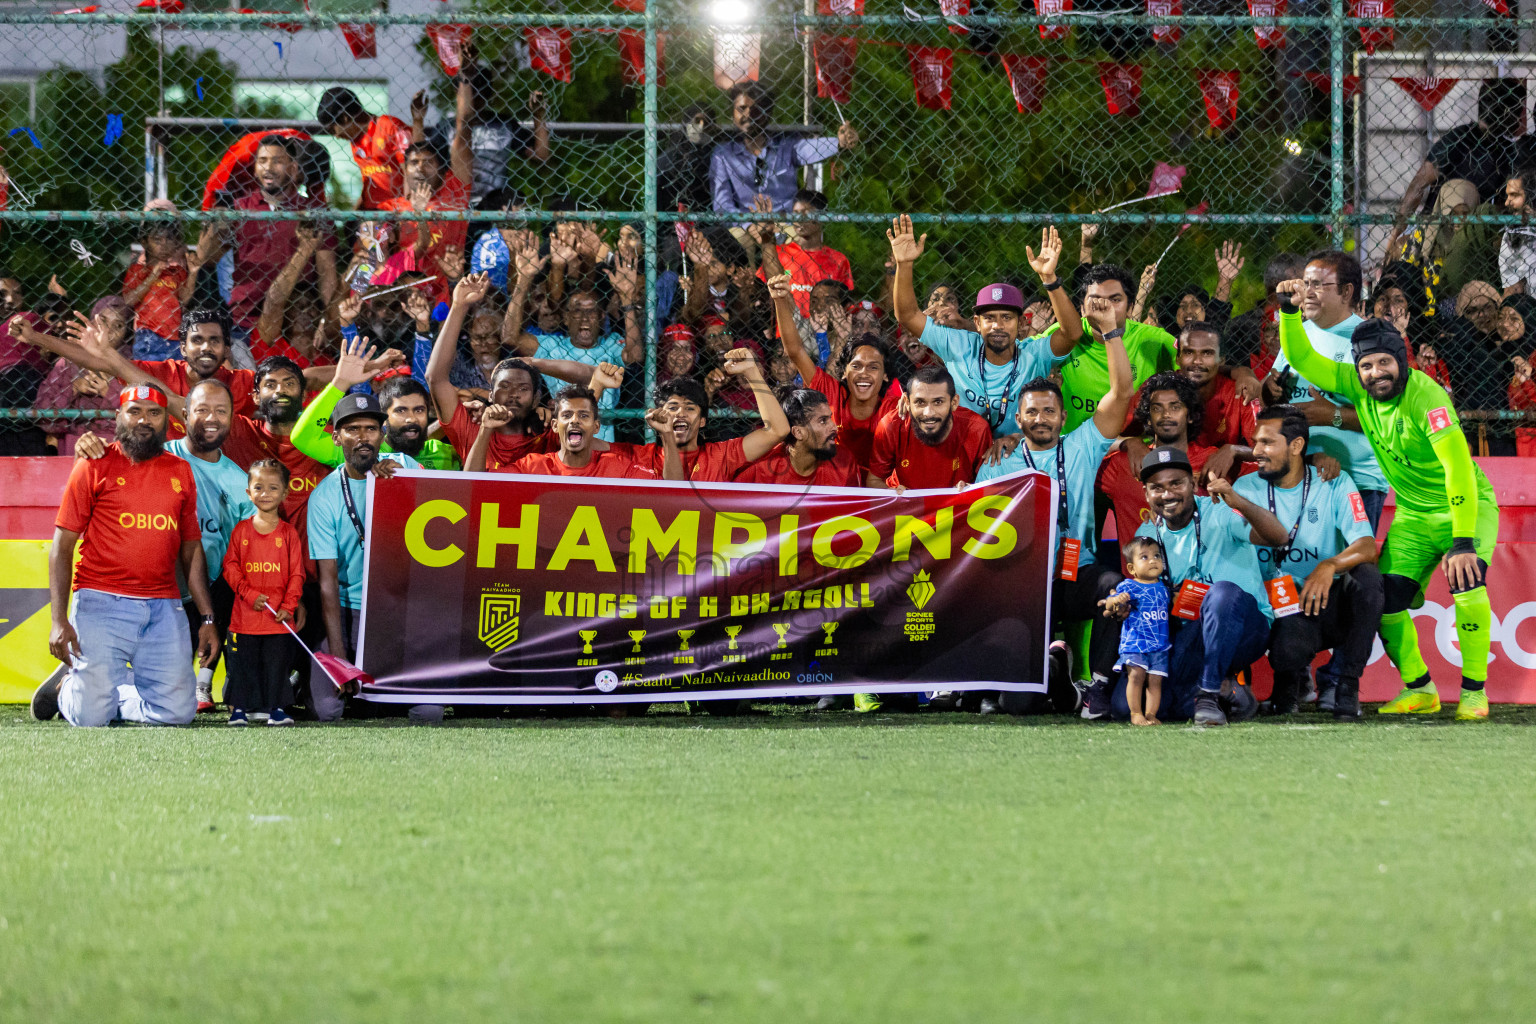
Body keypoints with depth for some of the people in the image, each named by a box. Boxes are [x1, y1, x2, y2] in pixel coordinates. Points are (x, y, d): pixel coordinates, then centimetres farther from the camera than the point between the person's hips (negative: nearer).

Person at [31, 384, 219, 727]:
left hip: (164, 608, 4)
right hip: (101, 604, -4)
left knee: (177, 711, -6)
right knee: (92, 717, -10)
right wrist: (59, 620, -10)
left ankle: (115, 692, 23)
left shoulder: (181, 472, 14)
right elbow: (62, 547, 0)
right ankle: (65, 689, 26)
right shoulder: (94, 466, 2)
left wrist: (207, 618, 10)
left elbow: (191, 550, 18)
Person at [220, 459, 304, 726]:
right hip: (245, 613, 0)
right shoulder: (241, 530, 4)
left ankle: (276, 708, 11)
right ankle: (238, 708, 11)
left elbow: (296, 574, 2)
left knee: (277, 662, 2)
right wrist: (250, 594, -11)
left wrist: (289, 606, -8)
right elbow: (230, 567, 1)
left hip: (278, 617, 0)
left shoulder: (288, 533, 3)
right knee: (241, 662, 3)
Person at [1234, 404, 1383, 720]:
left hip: (1329, 605, 1)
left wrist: (1330, 566, -32)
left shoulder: (1335, 485, 0)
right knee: (1290, 653, -36)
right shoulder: (1245, 490, 4)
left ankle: (1346, 683, -15)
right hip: (1280, 611, -1)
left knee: (1366, 576, -31)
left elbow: (1367, 548, -13)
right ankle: (1289, 678, 5)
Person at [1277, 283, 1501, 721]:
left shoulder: (1424, 396, -28)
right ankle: (1419, 689, 12)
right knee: (1385, 600, -9)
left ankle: (1474, 692, -16)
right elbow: (1302, 359, -3)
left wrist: (1463, 541, -43)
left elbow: (1458, 466, -35)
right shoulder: (1357, 387, -9)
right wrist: (1290, 311, -22)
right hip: (1414, 516, 6)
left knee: (1465, 579, -30)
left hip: (1468, 505, -6)